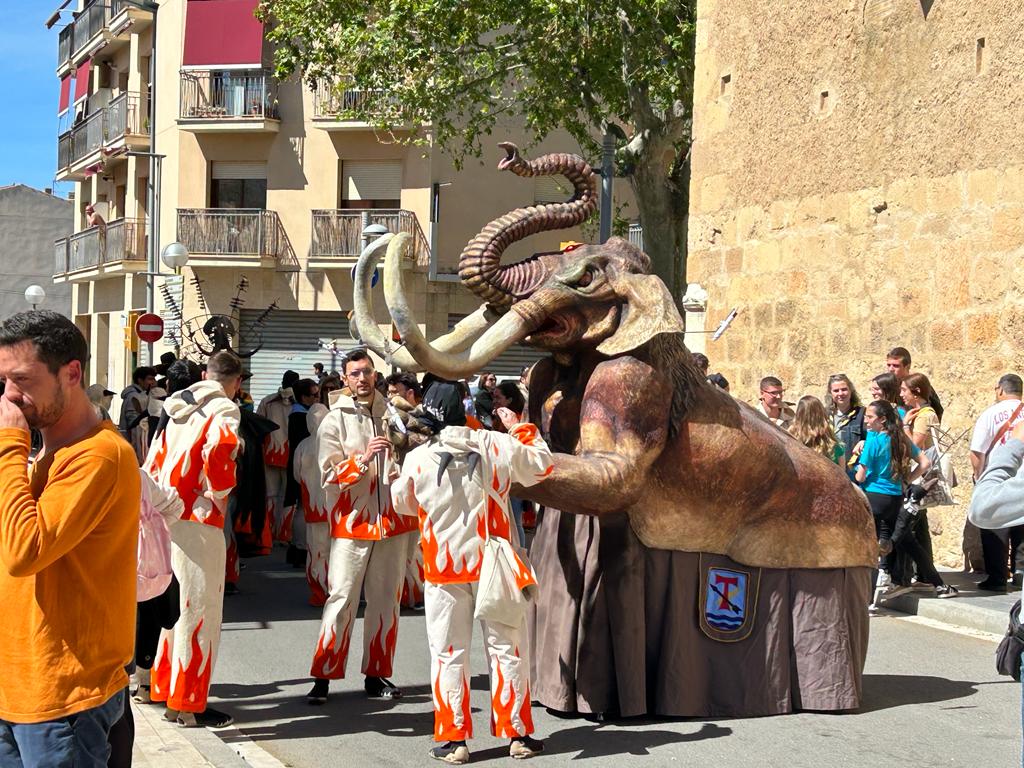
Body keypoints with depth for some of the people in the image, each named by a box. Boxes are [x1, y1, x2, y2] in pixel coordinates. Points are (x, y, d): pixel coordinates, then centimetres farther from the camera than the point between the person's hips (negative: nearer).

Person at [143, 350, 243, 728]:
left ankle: (165, 687, 28)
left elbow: (154, 462, 15)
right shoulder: (224, 410, -9)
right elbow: (218, 450, -28)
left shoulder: (179, 408, 15)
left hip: (167, 517, 8)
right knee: (200, 610, 0)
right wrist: (223, 492, -13)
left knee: (176, 606, 19)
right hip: (198, 521, -8)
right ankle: (188, 704, 5)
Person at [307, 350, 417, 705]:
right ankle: (323, 676, 0)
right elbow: (329, 475, -8)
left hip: (393, 519, 3)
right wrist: (364, 458, -21)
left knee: (385, 599, 7)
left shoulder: (392, 414, 9)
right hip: (352, 522, -3)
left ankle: (377, 675, 15)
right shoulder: (334, 421, -1)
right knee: (342, 599, -6)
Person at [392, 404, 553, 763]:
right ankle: (516, 733, 17)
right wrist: (519, 428, 16)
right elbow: (541, 464, 6)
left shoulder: (417, 459, -9)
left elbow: (402, 503, 10)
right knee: (507, 648, 11)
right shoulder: (495, 445, -9)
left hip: (444, 567, 0)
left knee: (449, 653, 8)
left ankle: (453, 738, 8)